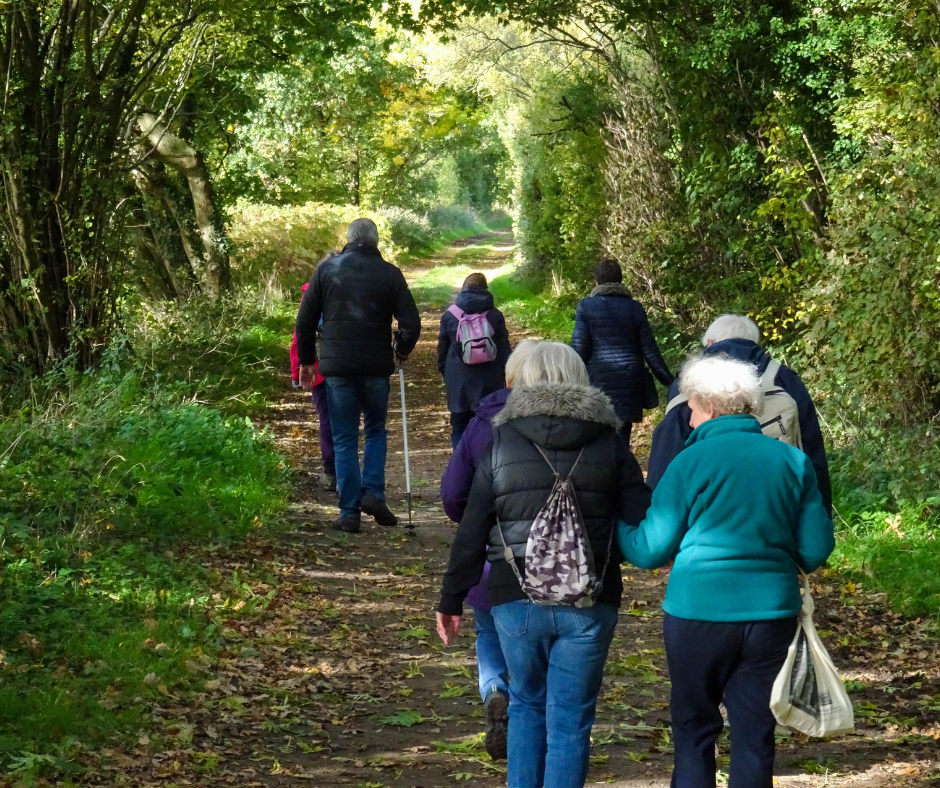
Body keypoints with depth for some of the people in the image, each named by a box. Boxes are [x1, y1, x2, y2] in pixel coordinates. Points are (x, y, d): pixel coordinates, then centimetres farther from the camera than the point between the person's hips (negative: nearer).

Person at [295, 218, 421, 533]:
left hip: (337, 366, 0)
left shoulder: (327, 269, 3)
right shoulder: (389, 274, 1)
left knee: (344, 439, 6)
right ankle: (373, 493, 0)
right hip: (375, 366, 0)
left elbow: (305, 320, 4)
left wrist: (307, 360, 14)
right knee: (376, 429, 18)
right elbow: (411, 323, -3)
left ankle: (349, 512, 3)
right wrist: (401, 350, 16)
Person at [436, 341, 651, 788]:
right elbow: (642, 522, -3)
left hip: (517, 599, 1)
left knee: (526, 704, 21)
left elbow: (471, 532, 1)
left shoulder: (501, 444, 1)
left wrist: (451, 600, 9)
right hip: (589, 602, -1)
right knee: (570, 719, 5)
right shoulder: (608, 445, 1)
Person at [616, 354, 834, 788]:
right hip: (772, 613, 3)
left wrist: (613, 528, 13)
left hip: (699, 613, -3)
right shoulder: (792, 460, 2)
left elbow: (650, 549, -4)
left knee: (694, 732, 10)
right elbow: (815, 550, 4)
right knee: (755, 735, 9)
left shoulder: (691, 461, -8)